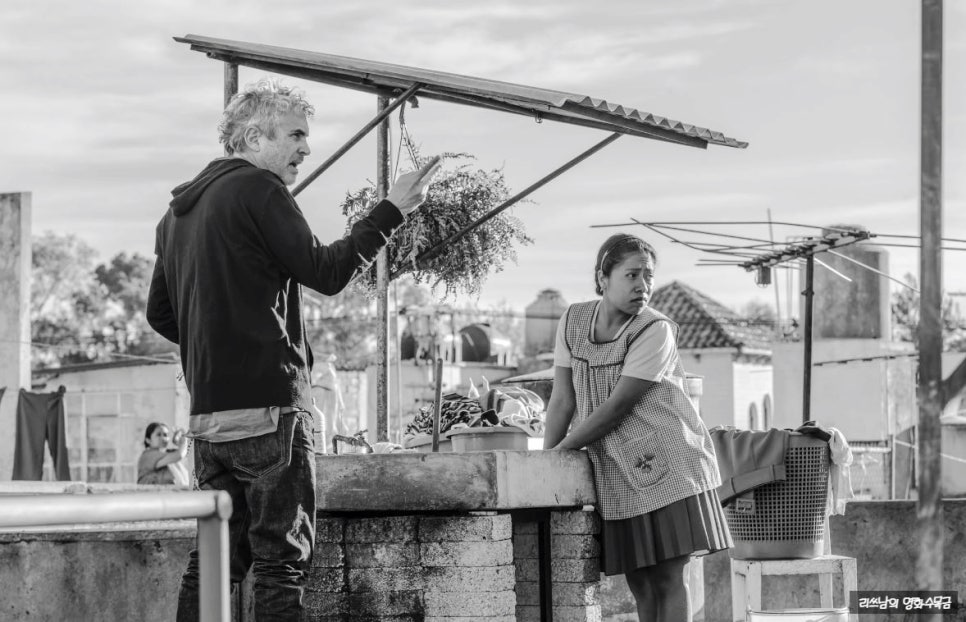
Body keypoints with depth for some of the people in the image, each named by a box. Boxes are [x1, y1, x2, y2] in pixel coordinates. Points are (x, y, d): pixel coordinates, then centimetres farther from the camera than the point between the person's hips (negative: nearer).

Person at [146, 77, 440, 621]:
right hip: (270, 406, -8)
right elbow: (326, 272, -12)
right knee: (282, 560, -5)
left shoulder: (179, 210, 17)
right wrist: (393, 210, -7)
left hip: (207, 412, 8)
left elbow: (160, 314, 21)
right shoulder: (258, 190, -9)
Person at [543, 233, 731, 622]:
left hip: (666, 463, -4)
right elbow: (563, 400, 4)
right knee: (639, 582, 6)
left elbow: (616, 407, -16)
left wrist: (559, 451, -11)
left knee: (670, 577, -7)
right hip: (616, 471, 4)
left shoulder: (656, 331, -13)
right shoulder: (574, 321, 2)